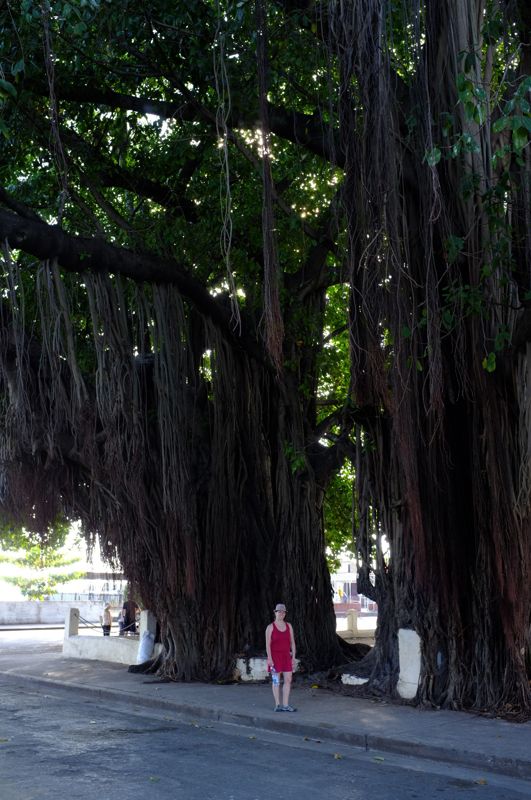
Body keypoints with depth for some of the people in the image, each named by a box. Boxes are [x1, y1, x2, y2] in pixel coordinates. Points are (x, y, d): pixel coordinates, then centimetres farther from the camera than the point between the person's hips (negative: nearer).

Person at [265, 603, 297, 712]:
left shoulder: (289, 626, 6)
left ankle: (285, 705, 4)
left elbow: (292, 642, 7)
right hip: (275, 656, -4)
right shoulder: (270, 627, -6)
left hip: (286, 656, 4)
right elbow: (267, 644, -10)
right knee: (276, 680, 0)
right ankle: (277, 705, 5)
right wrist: (269, 658, -18)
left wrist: (293, 657, 2)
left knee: (288, 680, -1)